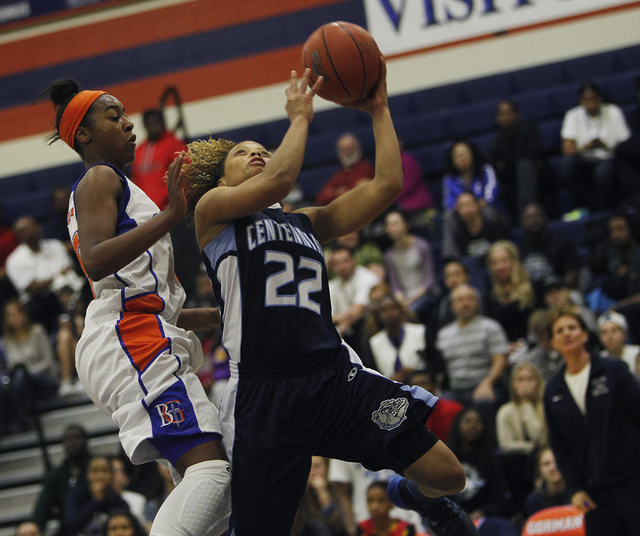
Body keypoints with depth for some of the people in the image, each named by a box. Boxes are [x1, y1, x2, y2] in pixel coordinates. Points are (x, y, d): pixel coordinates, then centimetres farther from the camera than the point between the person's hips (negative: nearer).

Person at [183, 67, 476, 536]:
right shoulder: (213, 209, 8)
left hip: (336, 378, 4)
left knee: (446, 474, -6)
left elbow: (387, 185, 15)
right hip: (262, 395, -4)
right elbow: (279, 180, -10)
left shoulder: (307, 222, 23)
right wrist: (300, 117, 4)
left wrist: (379, 110, 17)